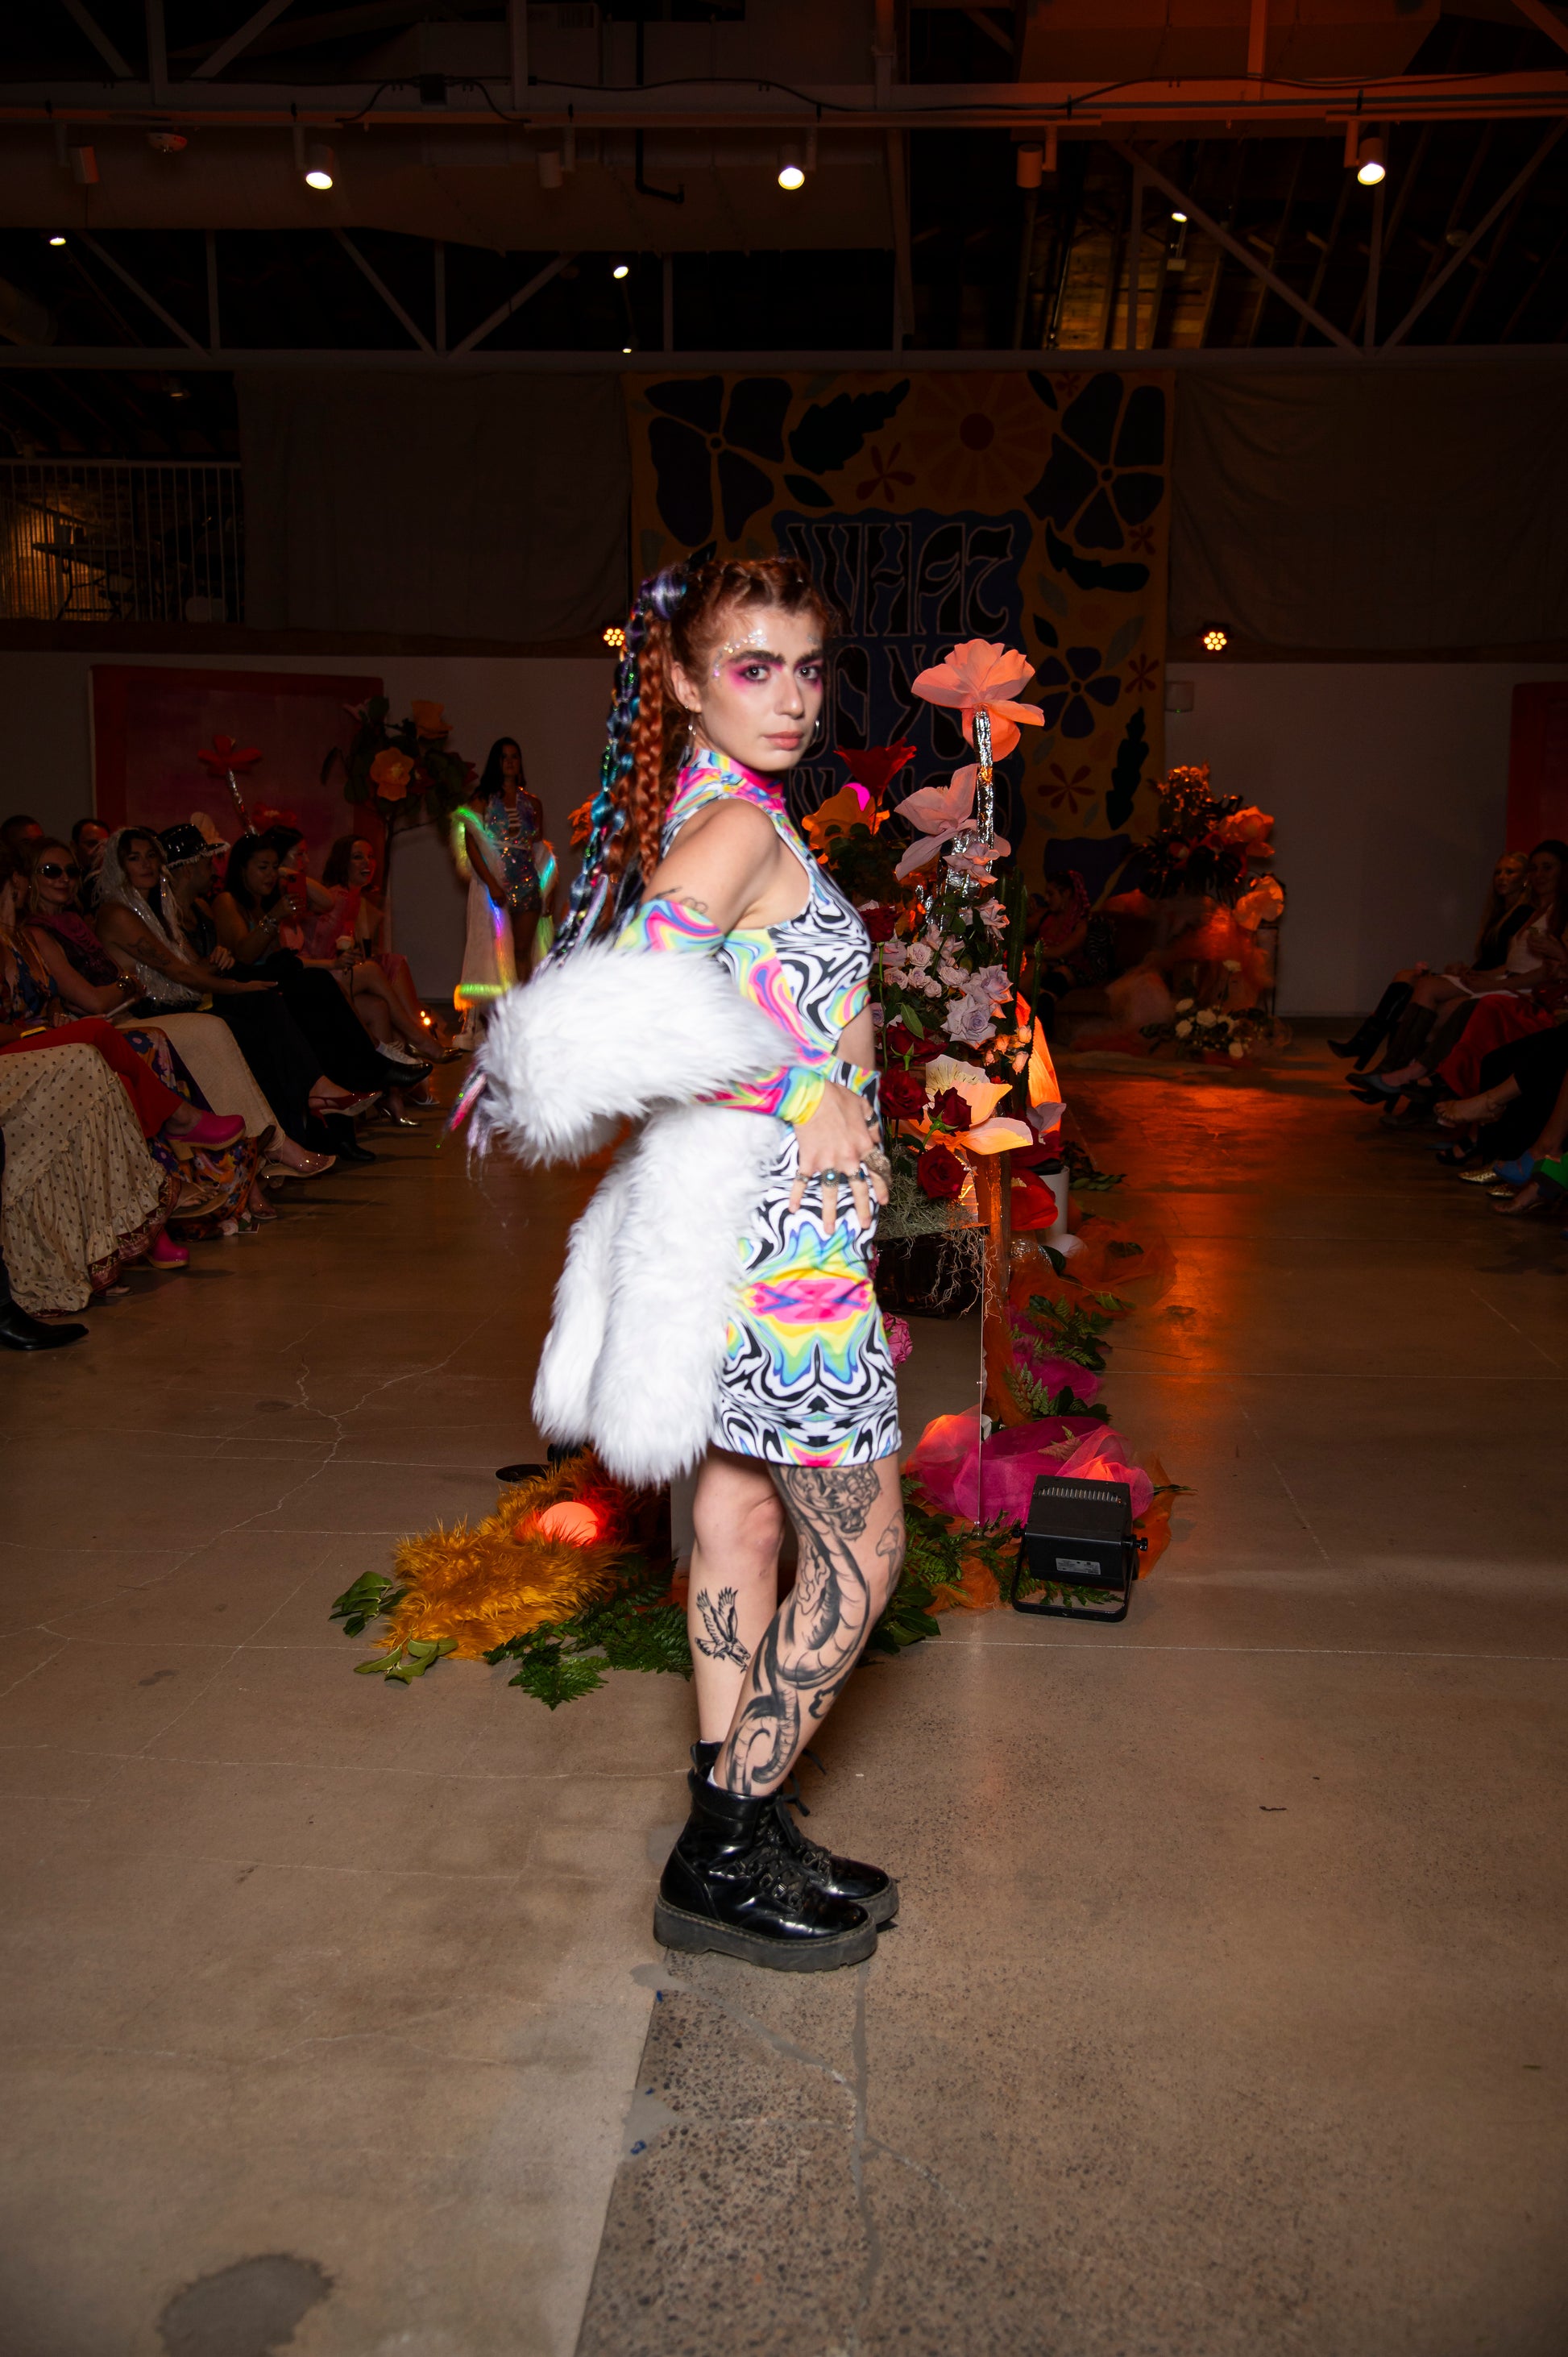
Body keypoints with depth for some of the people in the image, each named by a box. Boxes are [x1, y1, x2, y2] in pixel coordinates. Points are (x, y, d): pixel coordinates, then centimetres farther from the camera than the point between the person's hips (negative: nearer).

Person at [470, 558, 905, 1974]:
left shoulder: (725, 810, 14)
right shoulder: (736, 821, -16)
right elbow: (638, 987, -28)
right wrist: (807, 1102, -20)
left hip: (749, 1215, 10)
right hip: (782, 1221, -10)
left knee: (741, 1514, 15)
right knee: (857, 1554, 0)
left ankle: (734, 1822, 28)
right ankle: (722, 1863, 11)